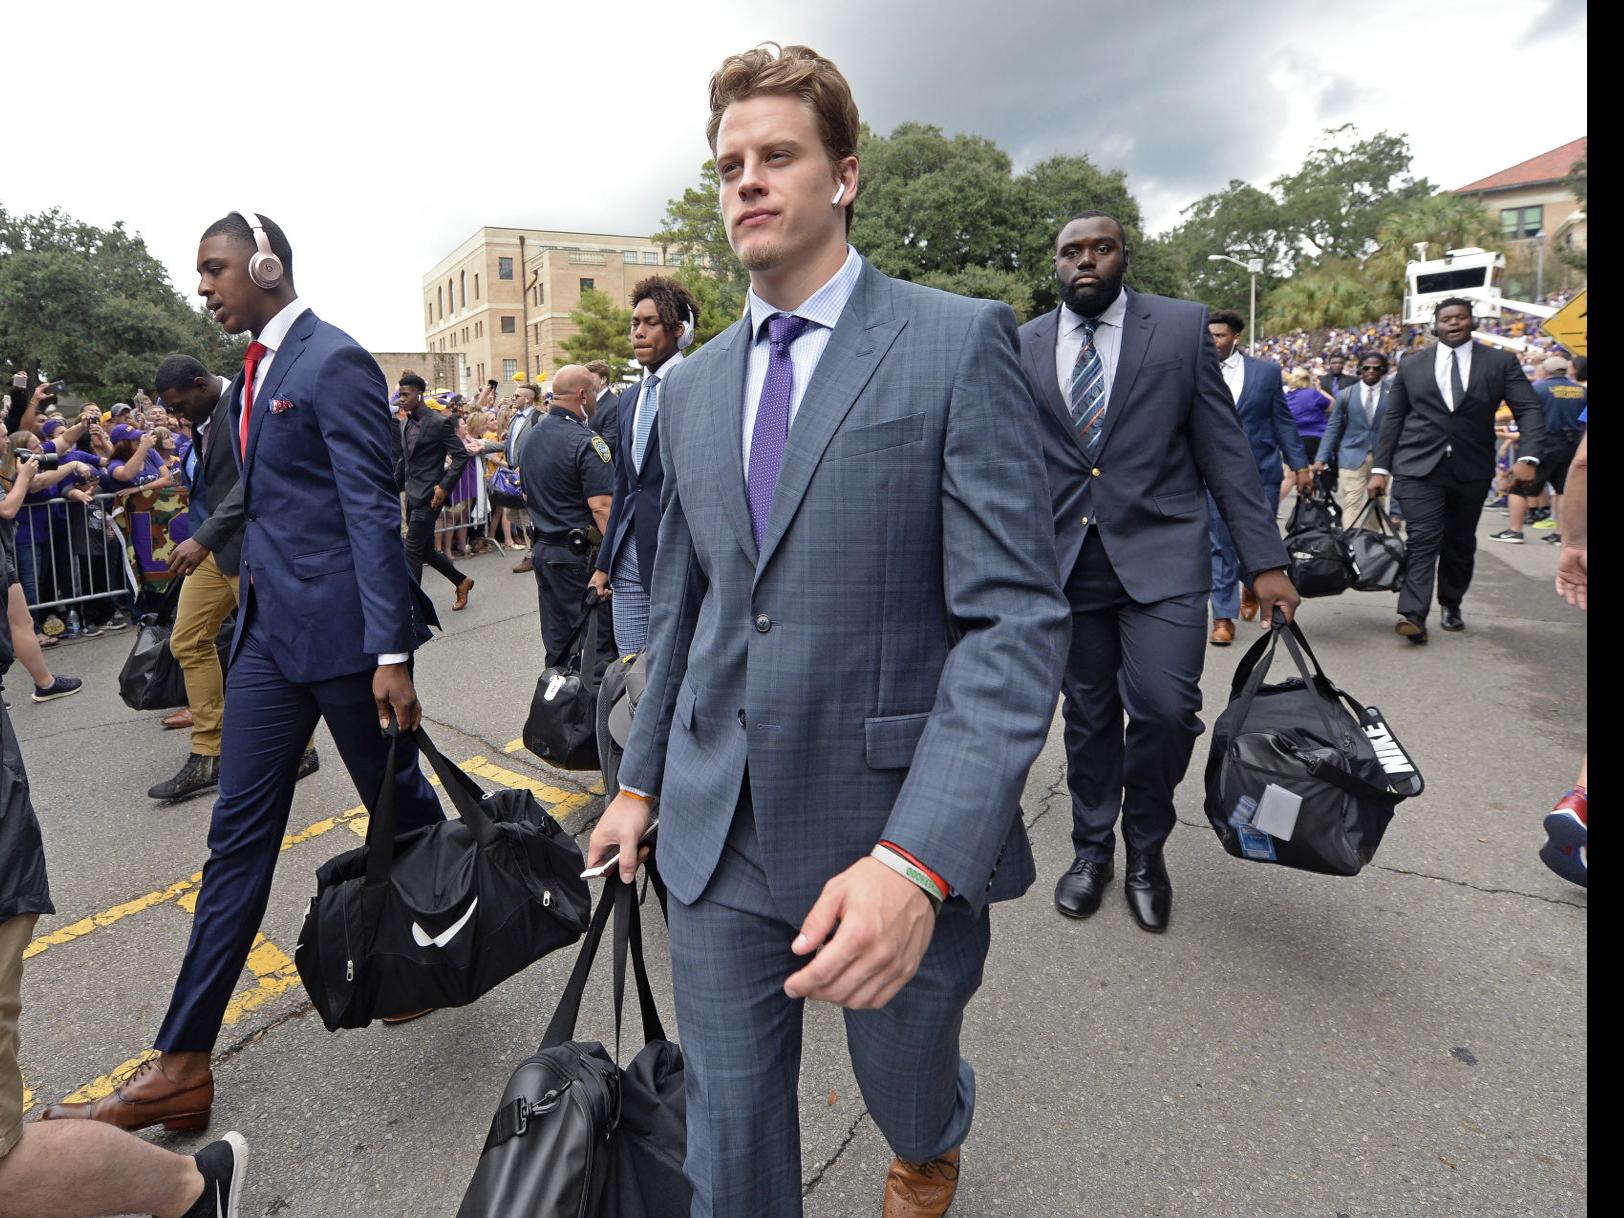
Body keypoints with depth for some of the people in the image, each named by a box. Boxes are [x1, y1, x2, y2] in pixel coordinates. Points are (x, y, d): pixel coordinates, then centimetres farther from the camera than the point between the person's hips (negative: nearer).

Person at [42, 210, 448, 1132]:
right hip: (268, 625, 9)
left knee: (398, 801, 9)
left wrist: (392, 650, -21)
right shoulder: (255, 371, 15)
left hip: (338, 624, -8)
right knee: (240, 834, 8)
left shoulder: (335, 363, -11)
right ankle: (182, 1068, 17)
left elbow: (374, 508, -17)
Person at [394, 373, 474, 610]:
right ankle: (462, 581, 31)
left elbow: (462, 455, -11)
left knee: (412, 552, -6)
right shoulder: (405, 425, 12)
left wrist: (444, 486, -16)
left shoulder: (439, 422, -10)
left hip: (429, 496, -8)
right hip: (412, 495, 8)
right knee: (426, 550, 13)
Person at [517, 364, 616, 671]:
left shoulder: (530, 437, 11)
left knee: (557, 642, 15)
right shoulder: (586, 441, -16)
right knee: (600, 641, -1)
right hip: (581, 554, -8)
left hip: (542, 550, 8)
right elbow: (601, 507, -22)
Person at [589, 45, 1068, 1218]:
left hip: (902, 837, -3)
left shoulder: (959, 342, -10)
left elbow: (1018, 618, -17)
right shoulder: (692, 386, 8)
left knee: (905, 1090, 22)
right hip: (719, 835, 4)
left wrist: (916, 860, -27)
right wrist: (641, 781, 16)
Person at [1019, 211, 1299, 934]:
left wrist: (1265, 561, -3)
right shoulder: (1024, 346, 7)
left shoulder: (1182, 326, 2)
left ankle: (1146, 847, 17)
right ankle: (1092, 848, 32)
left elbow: (1224, 449, 1)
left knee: (1165, 710, -11)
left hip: (1161, 555, -2)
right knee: (1087, 716, 10)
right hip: (1066, 561, 2)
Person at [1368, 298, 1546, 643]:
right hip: (1421, 466, -1)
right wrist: (1380, 468, 2)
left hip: (1472, 469, 2)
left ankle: (1450, 605, 28)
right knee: (1423, 540, -13)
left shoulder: (1501, 362, 5)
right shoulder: (1411, 366, 7)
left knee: (1461, 543, 11)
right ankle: (1413, 615, -19)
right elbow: (1393, 419, 8)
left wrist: (1528, 457, -16)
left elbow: (1529, 410, -1)